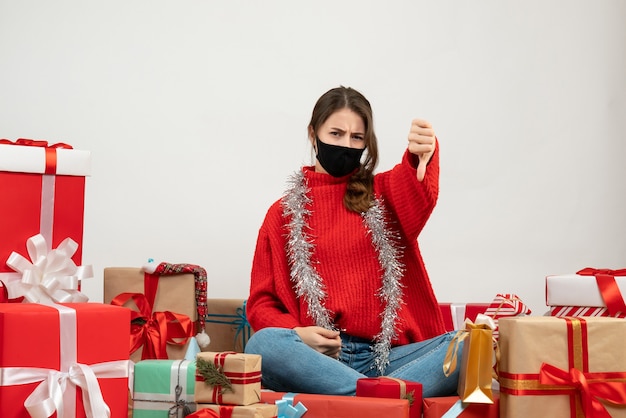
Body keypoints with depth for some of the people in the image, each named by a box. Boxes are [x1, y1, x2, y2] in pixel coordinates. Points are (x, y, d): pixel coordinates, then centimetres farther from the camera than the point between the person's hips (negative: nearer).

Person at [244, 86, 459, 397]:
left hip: (389, 355, 1)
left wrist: (423, 157, -35)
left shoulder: (385, 192, 16)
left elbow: (417, 202, -10)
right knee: (264, 344, -33)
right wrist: (296, 333, -10)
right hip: (319, 357, 0)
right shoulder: (284, 213, 15)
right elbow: (261, 304, 13)